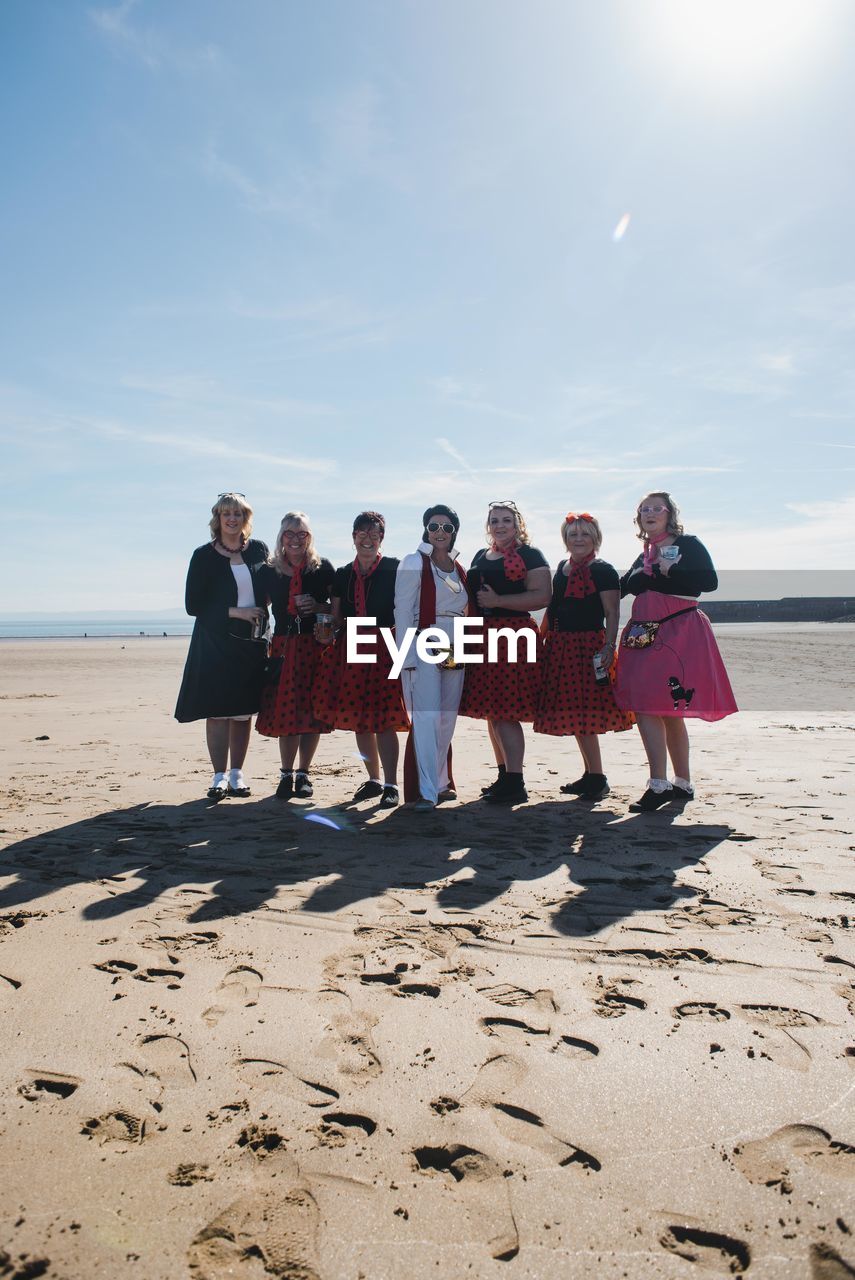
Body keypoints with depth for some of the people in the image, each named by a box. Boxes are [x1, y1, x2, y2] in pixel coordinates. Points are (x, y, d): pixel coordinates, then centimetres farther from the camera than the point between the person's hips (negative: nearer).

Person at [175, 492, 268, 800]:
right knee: (218, 711, -3)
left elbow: (270, 590, 17)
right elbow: (193, 605, -4)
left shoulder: (258, 550, 7)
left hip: (251, 643, 3)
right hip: (215, 643, -2)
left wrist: (260, 615, -1)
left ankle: (237, 773, 16)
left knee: (244, 710, 6)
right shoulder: (204, 556, -1)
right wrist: (235, 612, -12)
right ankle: (220, 776, 6)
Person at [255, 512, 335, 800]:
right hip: (283, 646, 1)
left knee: (312, 711, 0)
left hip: (316, 646, -1)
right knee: (284, 711, -1)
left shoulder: (323, 568, 4)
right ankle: (286, 774, 12)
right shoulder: (269, 571, 8)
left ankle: (303, 774, 14)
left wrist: (319, 607, -12)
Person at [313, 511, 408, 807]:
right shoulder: (342, 574, 14)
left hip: (384, 648, -5)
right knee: (358, 718, 9)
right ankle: (373, 779, 23)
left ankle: (390, 785, -1)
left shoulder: (394, 569, 0)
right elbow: (336, 618, 15)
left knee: (383, 718, -9)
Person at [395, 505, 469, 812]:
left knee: (447, 720, 9)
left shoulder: (459, 567, 14)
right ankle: (427, 792, -10)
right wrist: (407, 659, -14)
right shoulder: (414, 563, -3)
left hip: (454, 653, 6)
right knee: (427, 718, -12)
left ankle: (441, 783, 21)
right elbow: (402, 611, -7)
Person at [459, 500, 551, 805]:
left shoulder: (529, 555, -2)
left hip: (513, 637, -8)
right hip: (483, 637, 8)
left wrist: (498, 600, -16)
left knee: (505, 713, -11)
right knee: (490, 710, 10)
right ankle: (503, 775, 21)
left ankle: (515, 785, -5)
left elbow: (542, 596, -13)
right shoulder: (480, 556, 20)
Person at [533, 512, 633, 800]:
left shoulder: (603, 571, -6)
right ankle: (590, 774, 22)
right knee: (573, 713, 10)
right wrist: (544, 640, 14)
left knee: (584, 713, -9)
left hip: (589, 646, -7)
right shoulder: (561, 569, 15)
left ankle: (598, 778, 1)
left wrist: (608, 648, -22)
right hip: (561, 647, 7)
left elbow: (612, 614, -12)